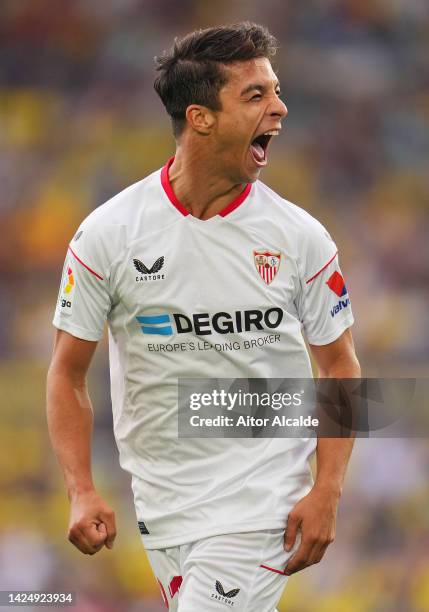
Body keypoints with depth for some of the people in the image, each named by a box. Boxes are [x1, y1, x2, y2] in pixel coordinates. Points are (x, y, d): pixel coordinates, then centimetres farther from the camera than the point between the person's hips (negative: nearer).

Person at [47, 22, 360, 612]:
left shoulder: (300, 236, -3)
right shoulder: (109, 232, -5)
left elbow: (339, 364, 5)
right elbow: (68, 371, 2)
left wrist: (326, 494, -6)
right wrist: (83, 493, -8)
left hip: (262, 498, -1)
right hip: (161, 505, 2)